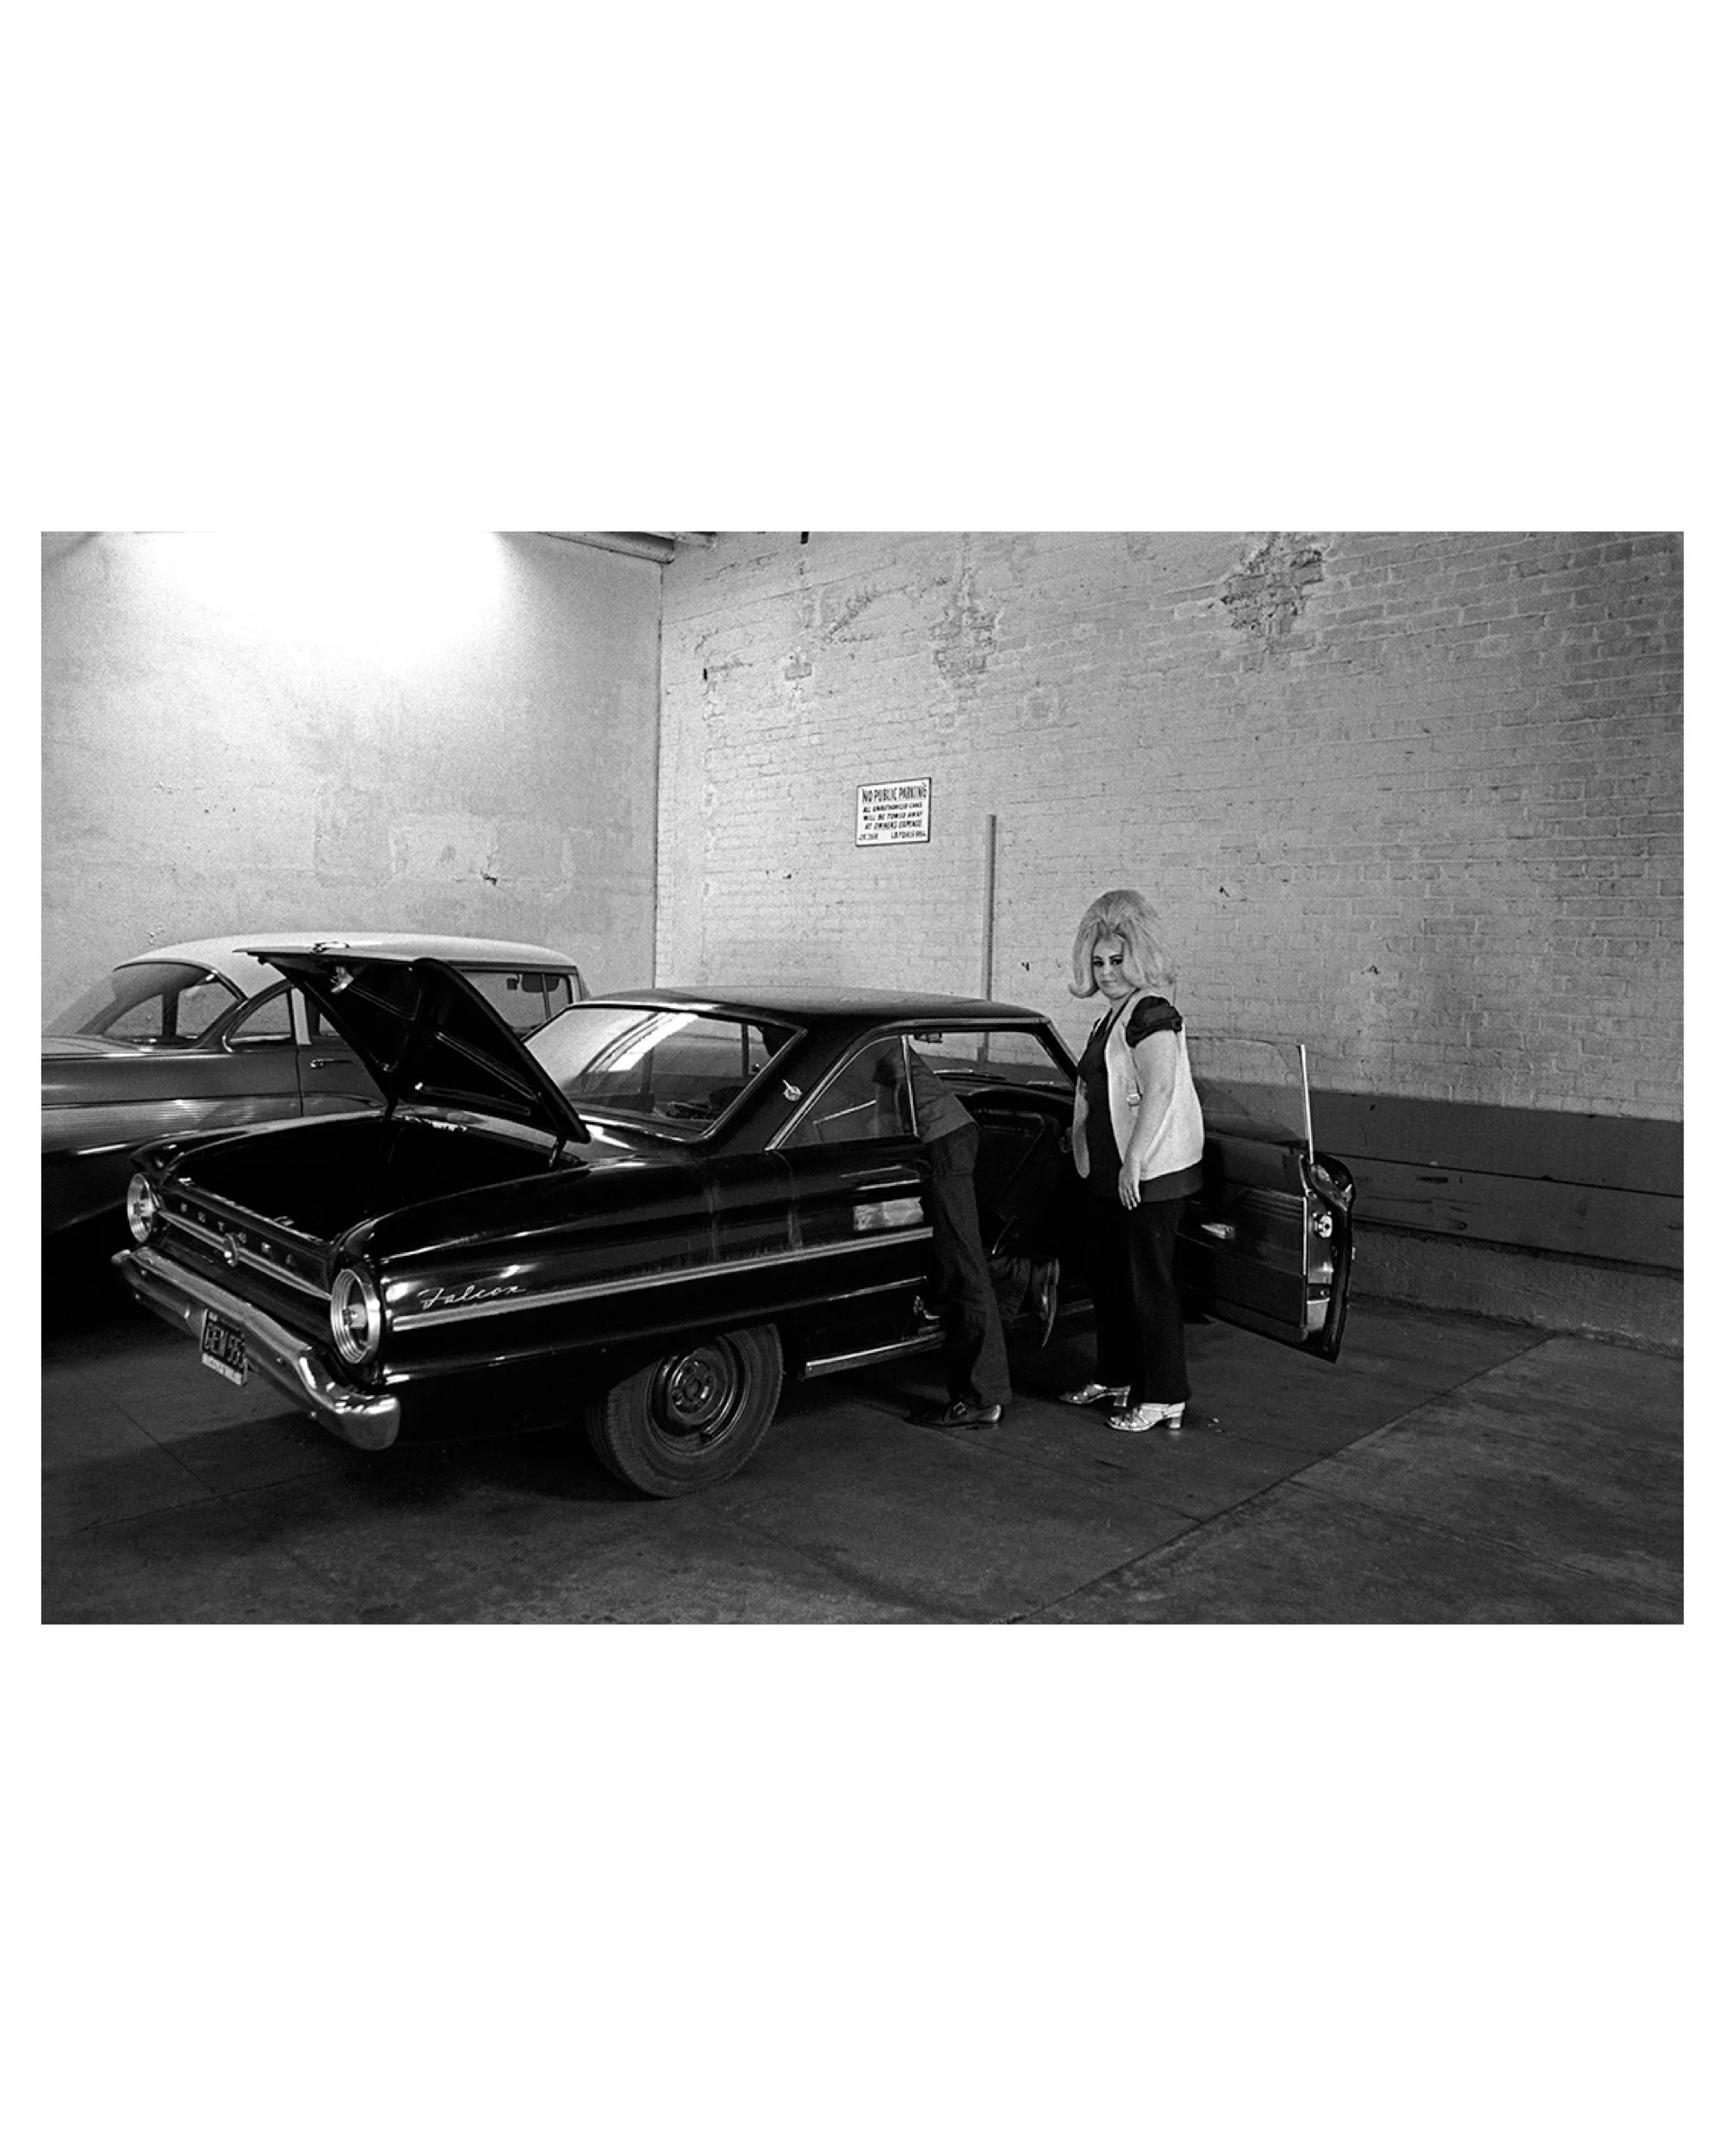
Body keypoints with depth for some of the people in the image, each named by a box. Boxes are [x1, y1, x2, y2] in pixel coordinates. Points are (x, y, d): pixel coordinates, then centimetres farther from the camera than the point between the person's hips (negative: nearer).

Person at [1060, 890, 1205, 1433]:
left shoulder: (1152, 1012, -16)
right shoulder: (1116, 1012, 14)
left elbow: (1160, 1091, -26)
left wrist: (1134, 1162, -29)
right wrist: (1082, 1141, 27)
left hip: (1149, 1175, -10)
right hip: (1107, 1173, 10)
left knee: (1148, 1283, -3)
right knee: (1107, 1276, 18)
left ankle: (1165, 1398, 7)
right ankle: (1116, 1377, 32)